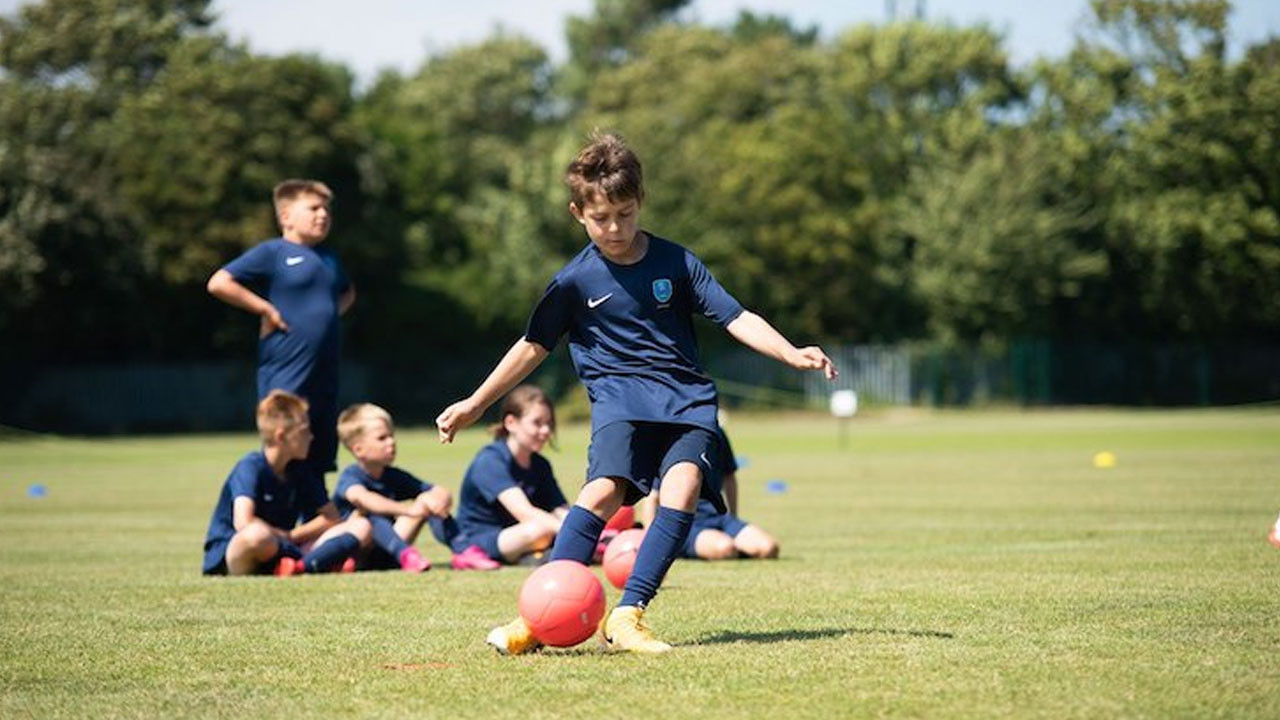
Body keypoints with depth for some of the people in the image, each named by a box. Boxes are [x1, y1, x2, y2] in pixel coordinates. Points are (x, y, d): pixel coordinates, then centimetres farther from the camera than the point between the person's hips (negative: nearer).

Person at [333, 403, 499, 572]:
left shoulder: (395, 477, 7)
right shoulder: (350, 476, -11)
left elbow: (443, 493, 3)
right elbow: (359, 497, -36)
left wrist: (442, 500, -24)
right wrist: (407, 510, -46)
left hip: (385, 556, 6)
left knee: (429, 500, -6)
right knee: (371, 514, -33)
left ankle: (464, 551, -22)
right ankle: (405, 554, -52)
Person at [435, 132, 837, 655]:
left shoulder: (675, 262, 4)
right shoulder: (575, 281, 3)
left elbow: (735, 317, 3)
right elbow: (534, 347, 13)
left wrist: (792, 354, -11)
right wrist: (474, 405, 14)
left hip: (688, 400, 1)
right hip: (620, 397, -1)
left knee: (682, 488, -25)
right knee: (604, 489, -27)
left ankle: (629, 613, -26)